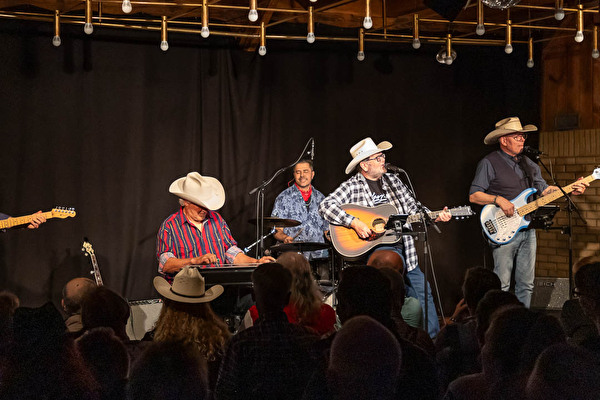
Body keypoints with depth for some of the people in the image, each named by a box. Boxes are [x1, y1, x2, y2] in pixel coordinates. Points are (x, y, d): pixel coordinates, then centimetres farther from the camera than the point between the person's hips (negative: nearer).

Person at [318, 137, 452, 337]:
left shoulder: (393, 180, 13)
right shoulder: (352, 187, -5)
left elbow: (413, 210, 17)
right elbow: (325, 206, -17)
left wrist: (435, 217, 0)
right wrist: (354, 223, -26)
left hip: (401, 243, 6)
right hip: (372, 247, -6)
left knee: (423, 291, 4)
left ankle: (434, 338, 17)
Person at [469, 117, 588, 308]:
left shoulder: (528, 164, 17)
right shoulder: (489, 163, -5)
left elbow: (544, 189, 15)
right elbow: (474, 195, -8)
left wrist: (571, 190, 2)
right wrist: (498, 200, -22)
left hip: (527, 230, 7)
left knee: (526, 284, 8)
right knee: (501, 285, -7)